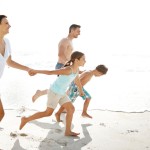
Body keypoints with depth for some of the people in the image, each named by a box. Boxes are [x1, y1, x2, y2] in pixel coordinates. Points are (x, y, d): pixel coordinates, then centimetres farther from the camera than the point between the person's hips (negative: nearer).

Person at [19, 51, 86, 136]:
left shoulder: (76, 70, 0)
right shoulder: (68, 70, -28)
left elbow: (77, 81, 20)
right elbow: (50, 72, -27)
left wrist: (81, 91, 35)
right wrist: (36, 71, -21)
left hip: (61, 93, 8)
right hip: (54, 92, -8)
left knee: (71, 109, 3)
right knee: (48, 113, -3)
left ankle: (68, 131, 11)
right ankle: (26, 120, 8)